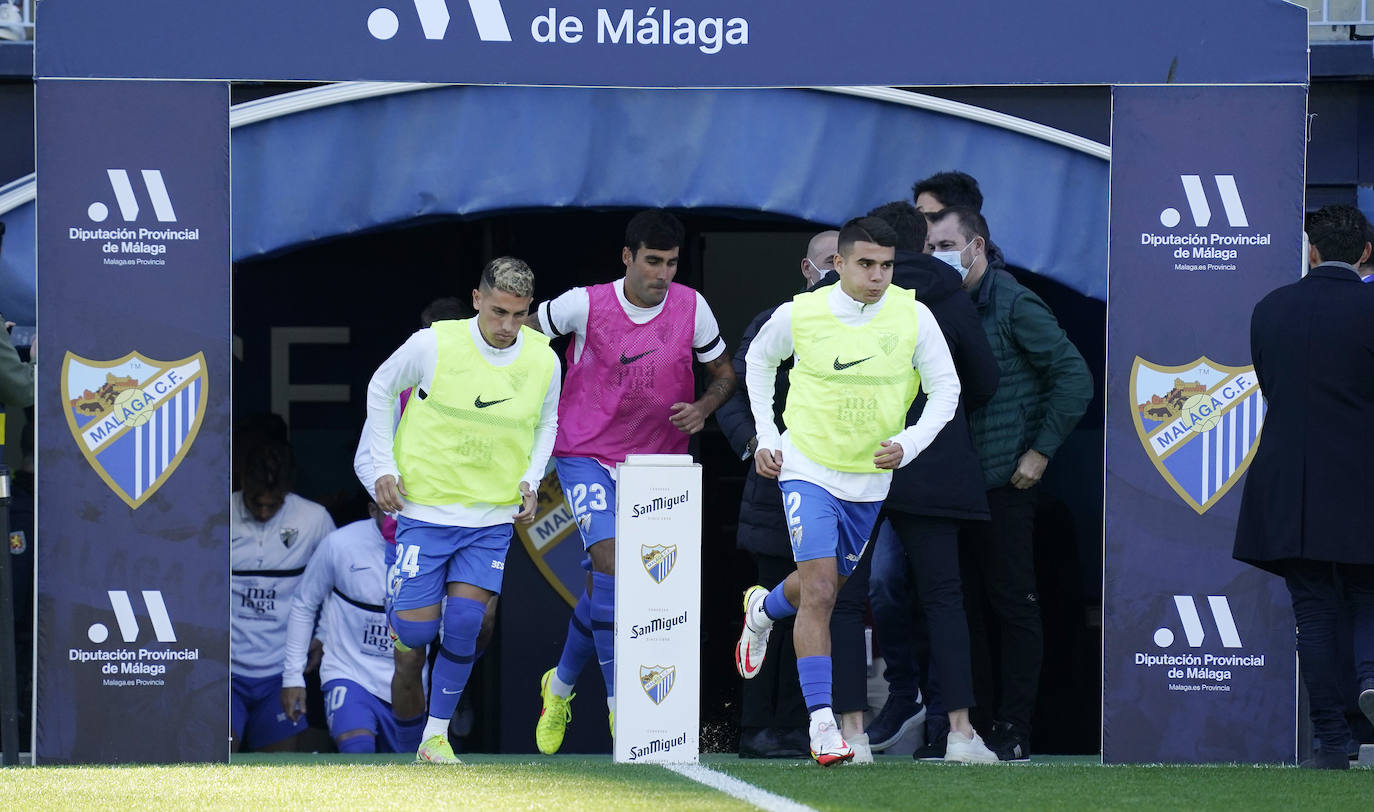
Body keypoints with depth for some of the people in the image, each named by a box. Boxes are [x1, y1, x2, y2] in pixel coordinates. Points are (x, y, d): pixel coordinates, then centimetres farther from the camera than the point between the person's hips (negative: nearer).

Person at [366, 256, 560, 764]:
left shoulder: (543, 360, -4)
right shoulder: (433, 345, -14)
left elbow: (546, 423, 16)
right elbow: (380, 390, 3)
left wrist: (531, 480, 1)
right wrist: (384, 468, -2)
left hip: (493, 517, 2)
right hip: (425, 508, -2)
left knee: (463, 626, -8)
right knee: (417, 631, -5)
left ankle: (436, 736, 6)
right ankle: (396, 618, 33)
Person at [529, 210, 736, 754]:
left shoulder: (691, 308, -5)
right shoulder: (586, 305, -12)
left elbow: (724, 373, 9)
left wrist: (702, 408, -11)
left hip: (656, 461, 3)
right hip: (586, 456, -3)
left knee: (605, 588, 9)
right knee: (611, 565, -22)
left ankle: (560, 684, 35)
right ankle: (620, 705, -16)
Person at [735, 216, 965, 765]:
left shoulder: (913, 317, -12)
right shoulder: (800, 314, -13)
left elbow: (946, 388, -2)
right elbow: (759, 359, 8)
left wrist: (908, 445, -17)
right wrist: (766, 435, 3)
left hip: (870, 479, 3)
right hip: (808, 469, -3)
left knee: (824, 586, 21)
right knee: (819, 590, -17)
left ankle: (763, 609, 56)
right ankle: (821, 724, -16)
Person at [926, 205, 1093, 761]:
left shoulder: (1013, 305, -6)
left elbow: (1075, 379, -8)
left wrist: (1040, 451, -10)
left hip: (1003, 485, -6)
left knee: (1013, 605, -1)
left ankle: (1012, 732, 2)